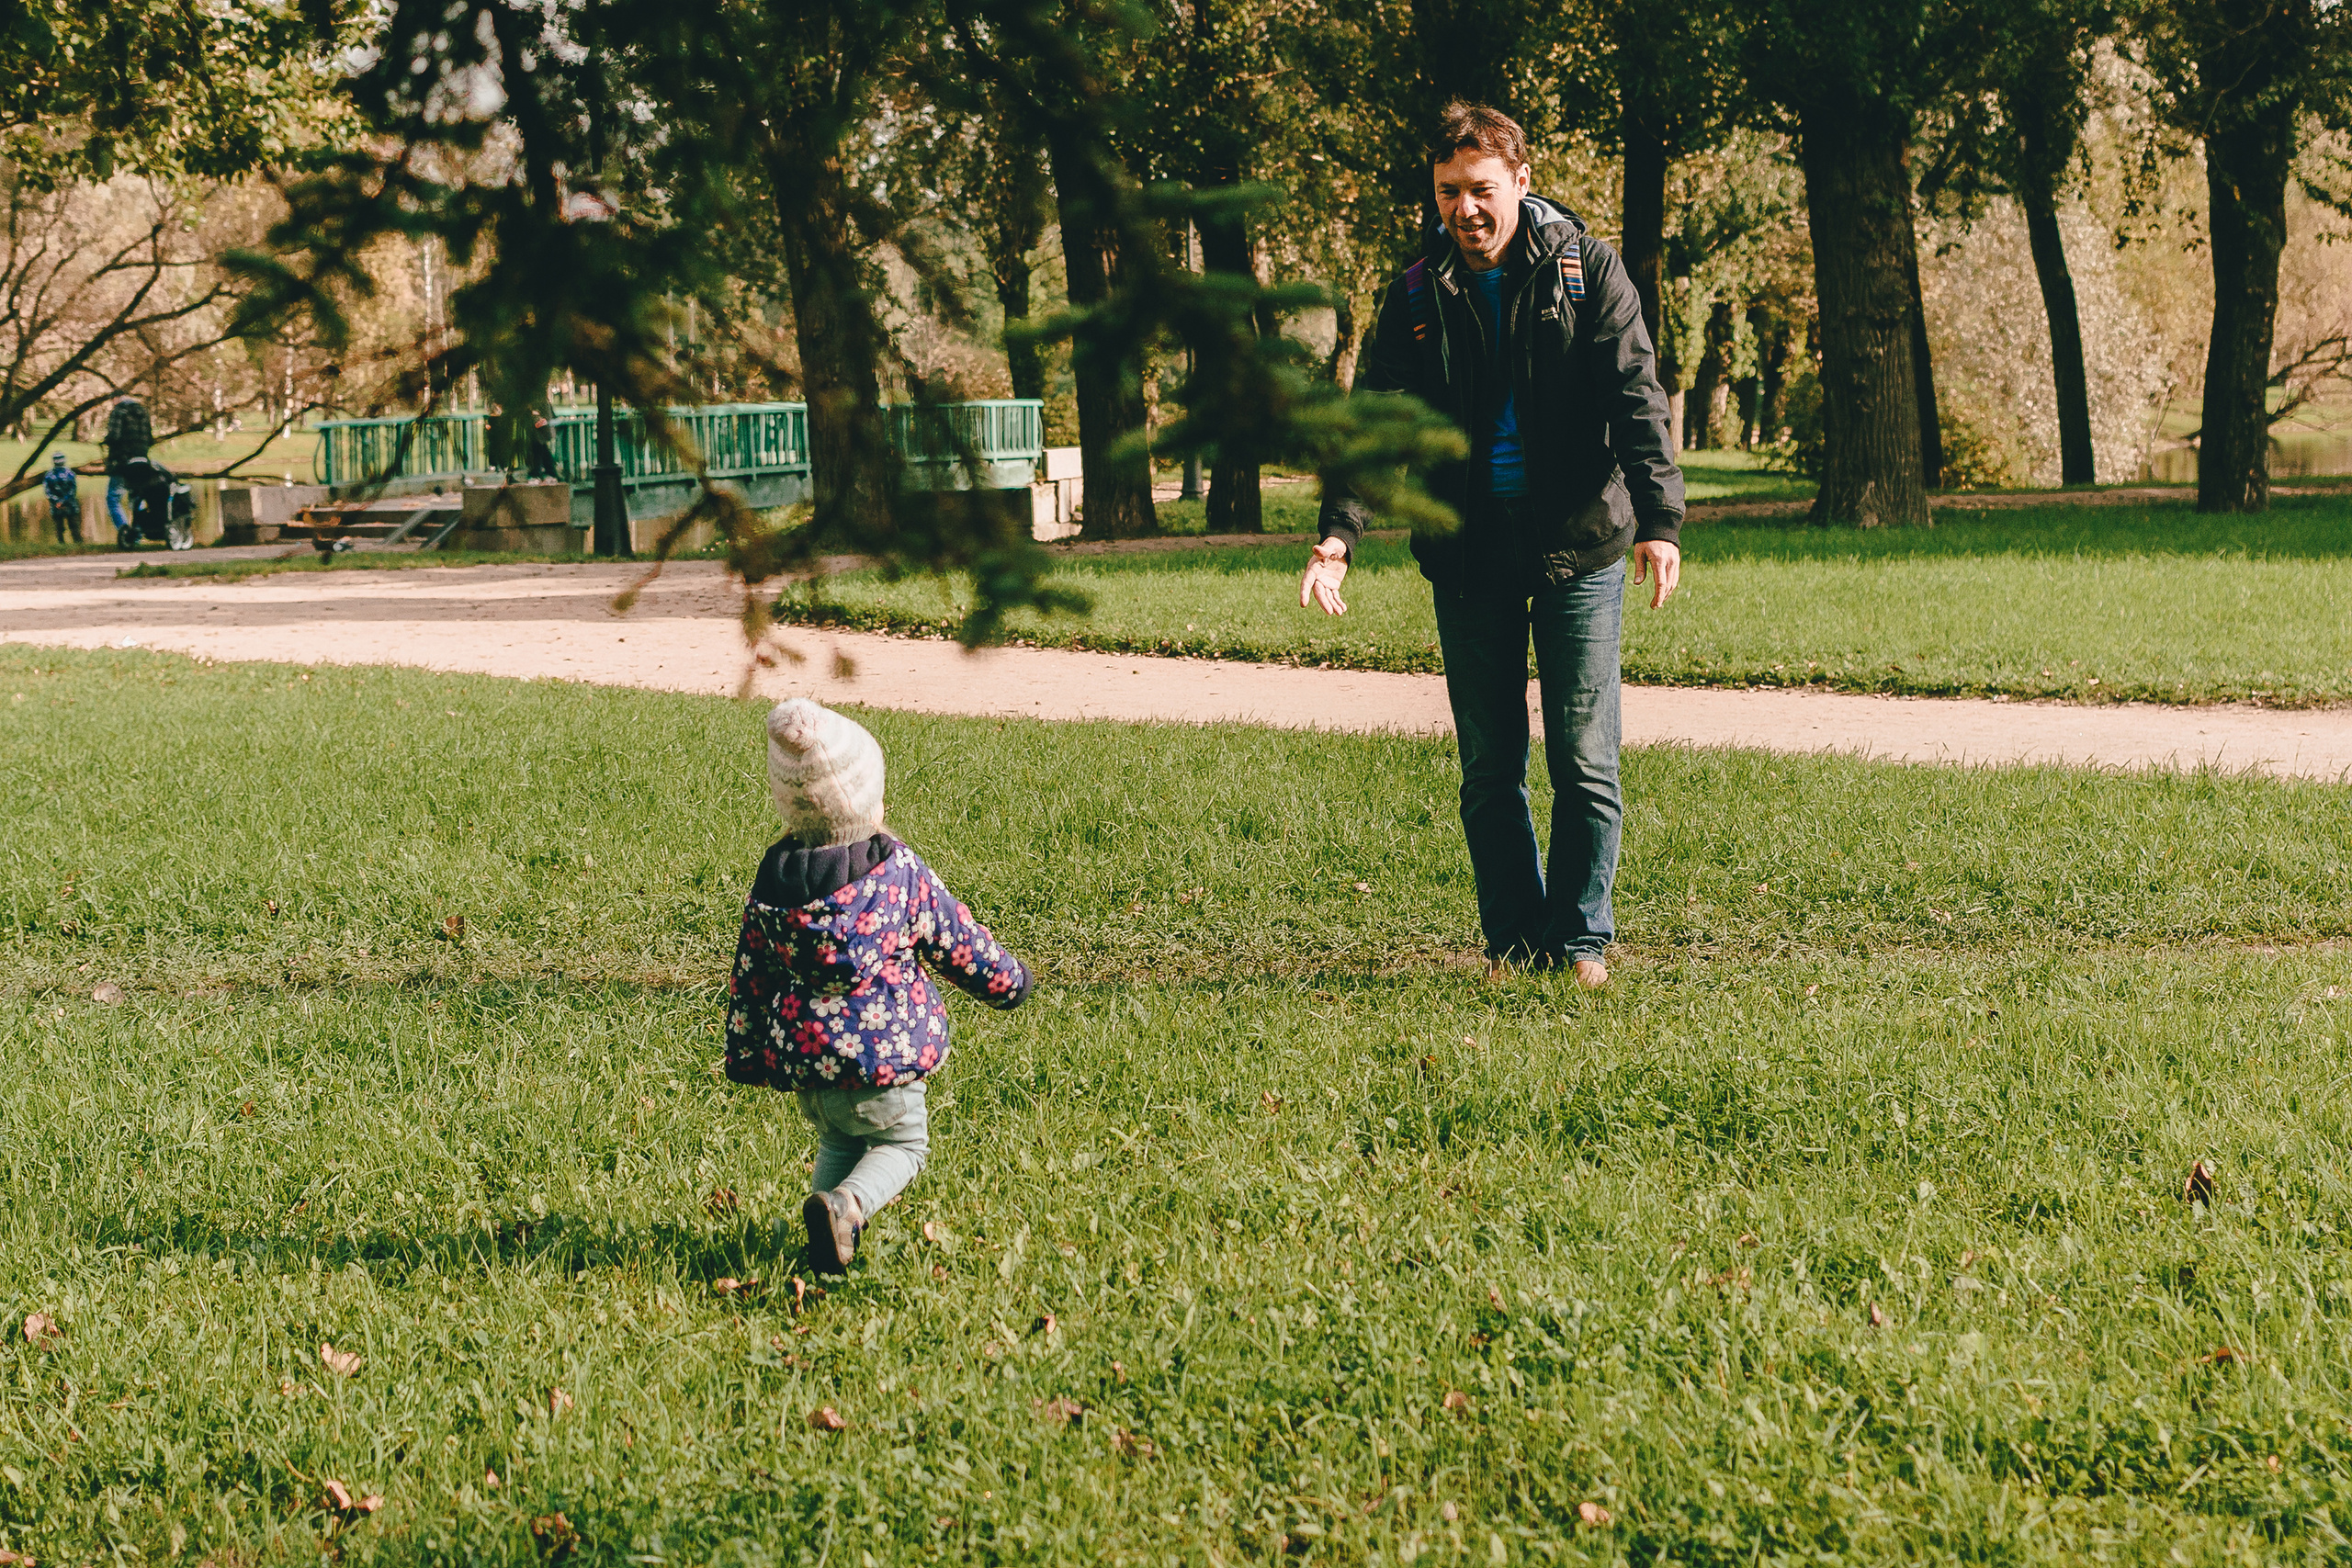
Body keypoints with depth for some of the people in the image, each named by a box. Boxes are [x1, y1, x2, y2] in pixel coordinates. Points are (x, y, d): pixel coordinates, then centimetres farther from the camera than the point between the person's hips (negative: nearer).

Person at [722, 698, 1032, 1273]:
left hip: (803, 1055, 4)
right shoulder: (901, 873, -12)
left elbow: (748, 975, 5)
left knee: (837, 1142, 28)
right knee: (902, 1142, 16)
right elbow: (959, 941, 0)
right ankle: (846, 1204, -13)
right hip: (884, 1050, -4)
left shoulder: (771, 883, -3)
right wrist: (1007, 978, 20)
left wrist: (744, 1054, 16)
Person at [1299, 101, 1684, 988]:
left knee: (1584, 761, -1)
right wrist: (1338, 532, -19)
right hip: (1469, 554, 2)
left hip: (1578, 547, -2)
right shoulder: (1418, 297, 4)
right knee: (1488, 770, 6)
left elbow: (1636, 399, -10)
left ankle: (1582, 939, 12)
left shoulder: (1587, 271, -3)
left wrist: (1658, 520, -24)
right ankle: (1515, 940, 17)